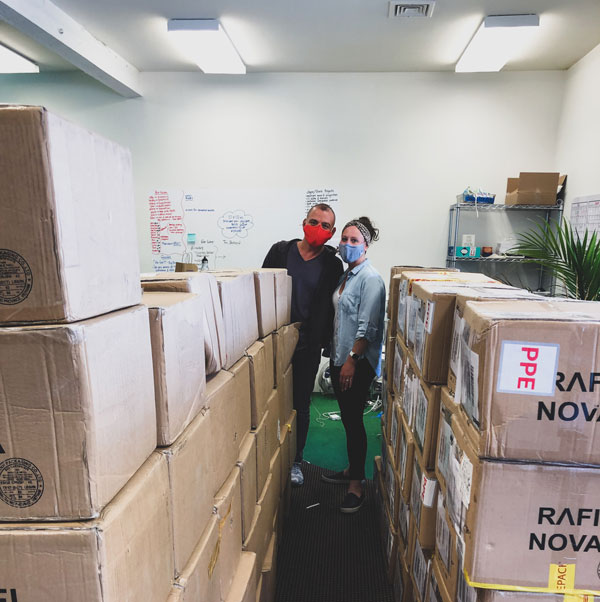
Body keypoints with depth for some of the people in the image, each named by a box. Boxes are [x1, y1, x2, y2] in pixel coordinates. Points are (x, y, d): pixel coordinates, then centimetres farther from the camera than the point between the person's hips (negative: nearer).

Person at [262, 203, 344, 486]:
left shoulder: (332, 264, 0)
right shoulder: (281, 251, 1)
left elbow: (330, 307, 1)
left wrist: (324, 342, -7)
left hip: (307, 345, 0)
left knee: (301, 404, 11)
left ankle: (295, 460, 31)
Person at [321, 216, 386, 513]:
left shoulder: (370, 278, -14)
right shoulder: (346, 275, 13)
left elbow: (368, 327, -19)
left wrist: (352, 360, -21)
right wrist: (337, 357, 15)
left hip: (358, 363, -8)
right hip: (340, 358, 9)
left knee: (354, 420, -1)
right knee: (347, 418, 18)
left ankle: (357, 485, 14)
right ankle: (352, 469, 35)